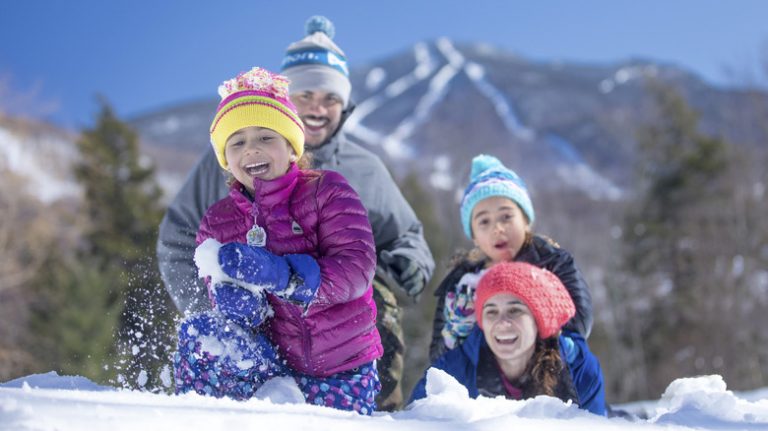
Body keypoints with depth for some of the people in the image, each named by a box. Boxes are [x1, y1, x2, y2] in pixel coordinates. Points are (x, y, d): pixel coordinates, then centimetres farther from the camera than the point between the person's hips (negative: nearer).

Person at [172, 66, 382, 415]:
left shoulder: (327, 191, -7)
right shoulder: (217, 223, 3)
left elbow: (357, 267, -20)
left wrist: (278, 274, -33)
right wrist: (233, 299, -30)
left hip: (342, 366, -1)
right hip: (275, 359, 1)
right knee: (200, 336, -24)